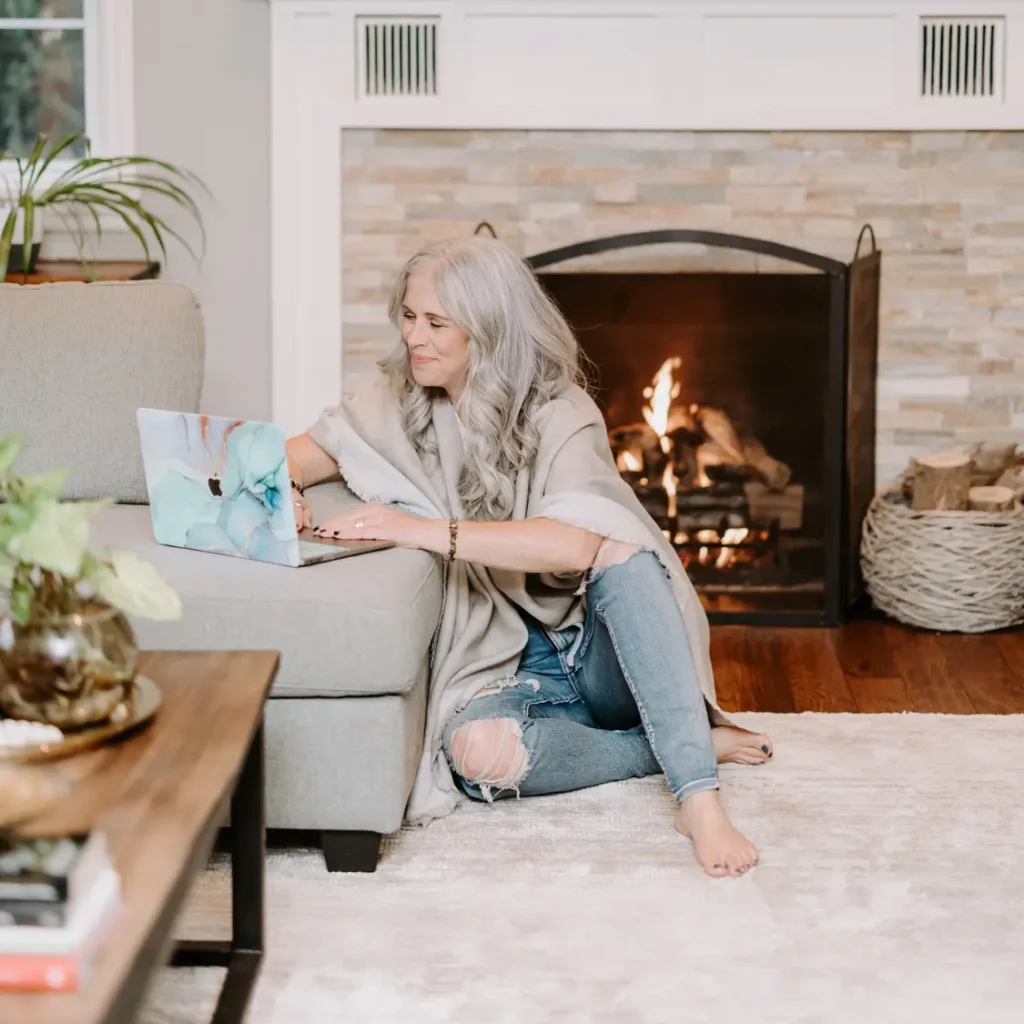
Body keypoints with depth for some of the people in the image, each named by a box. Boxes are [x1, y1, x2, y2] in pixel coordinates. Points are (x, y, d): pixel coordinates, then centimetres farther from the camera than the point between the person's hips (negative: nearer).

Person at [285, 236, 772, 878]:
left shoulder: (559, 415, -12)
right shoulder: (403, 403, 5)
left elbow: (574, 544, -30)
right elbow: (304, 455, 10)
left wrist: (423, 530, -36)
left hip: (601, 653, -2)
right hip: (509, 664, 3)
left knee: (621, 551, -35)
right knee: (477, 750, -33)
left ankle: (697, 794, -37)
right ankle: (689, 744, -14)